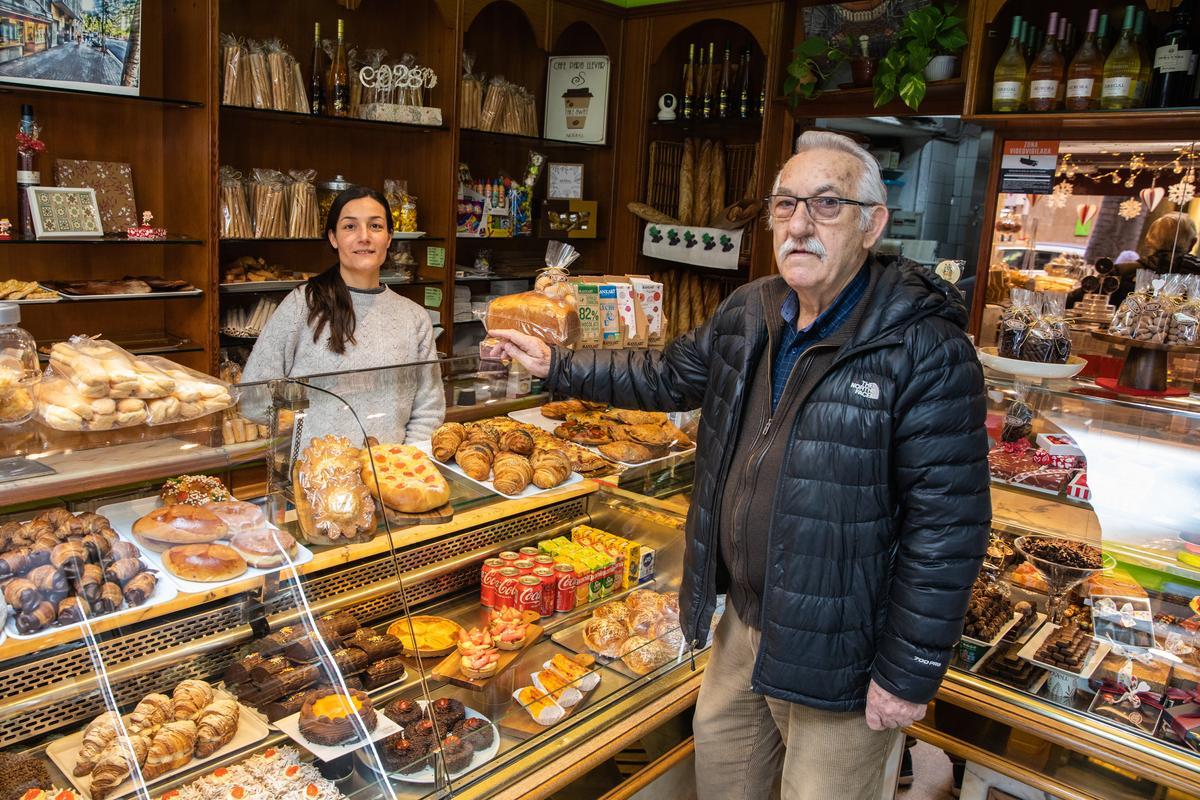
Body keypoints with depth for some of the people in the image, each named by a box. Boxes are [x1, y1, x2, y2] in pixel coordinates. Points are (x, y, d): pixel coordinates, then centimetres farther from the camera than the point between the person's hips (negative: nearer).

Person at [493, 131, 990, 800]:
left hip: (839, 651, -7)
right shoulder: (750, 314, 1)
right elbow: (669, 376, 16)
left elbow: (949, 525, -21)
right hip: (744, 620, 7)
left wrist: (909, 673, -17)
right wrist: (558, 367, 12)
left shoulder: (926, 350, -22)